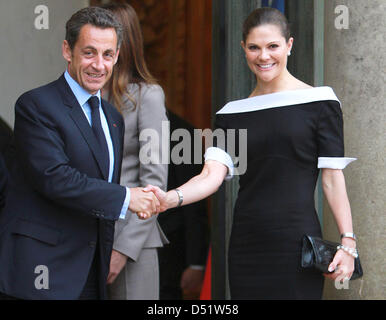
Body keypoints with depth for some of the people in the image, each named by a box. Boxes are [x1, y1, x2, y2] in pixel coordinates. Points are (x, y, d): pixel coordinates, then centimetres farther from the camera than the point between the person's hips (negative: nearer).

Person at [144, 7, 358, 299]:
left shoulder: (320, 102, 1)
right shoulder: (232, 113, 10)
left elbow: (332, 177, -1)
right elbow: (212, 175, -2)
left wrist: (348, 242, -9)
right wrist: (169, 199, -21)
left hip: (298, 241, -3)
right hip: (246, 242, 3)